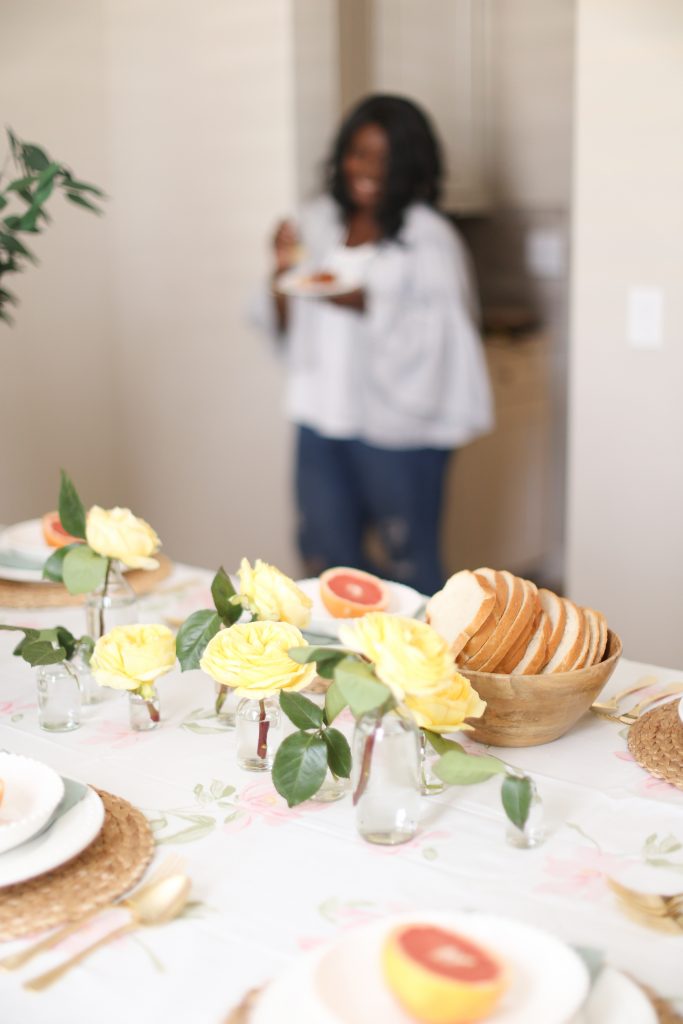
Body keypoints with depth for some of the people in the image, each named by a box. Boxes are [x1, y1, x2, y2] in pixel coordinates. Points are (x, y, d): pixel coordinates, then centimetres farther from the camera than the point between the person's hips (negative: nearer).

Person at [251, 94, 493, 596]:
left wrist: (367, 306, -22)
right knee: (326, 557, 14)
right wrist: (284, 271, -4)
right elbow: (286, 327, 14)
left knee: (408, 564, 3)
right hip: (323, 415, 6)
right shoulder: (317, 221, 9)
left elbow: (434, 338, -13)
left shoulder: (429, 238, -7)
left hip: (398, 425, -5)